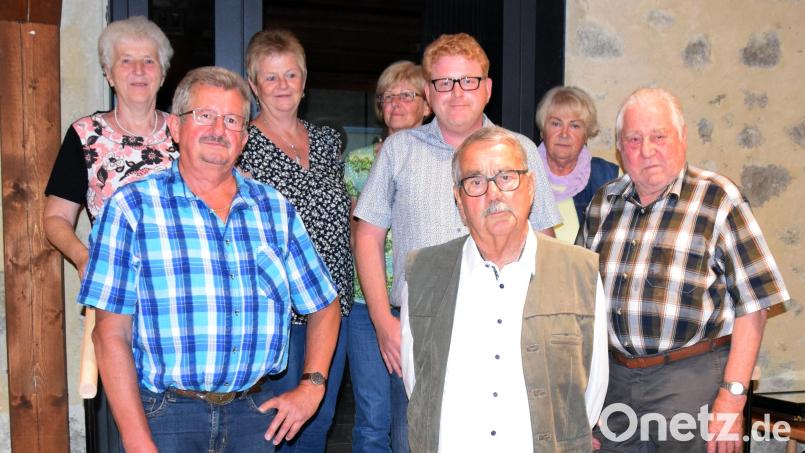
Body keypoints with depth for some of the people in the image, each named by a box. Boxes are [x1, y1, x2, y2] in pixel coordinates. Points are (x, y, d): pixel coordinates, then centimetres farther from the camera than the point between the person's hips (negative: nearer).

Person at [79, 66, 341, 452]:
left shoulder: (276, 209, 7)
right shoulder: (131, 207, -4)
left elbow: (324, 306, 14)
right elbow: (111, 333, -7)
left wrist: (311, 387, 2)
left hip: (255, 409, 4)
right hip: (165, 414, -3)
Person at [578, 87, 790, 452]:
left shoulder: (718, 199, -7)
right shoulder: (603, 202, 7)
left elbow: (751, 304, -10)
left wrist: (732, 397, -15)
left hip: (691, 377, -4)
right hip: (614, 376, 4)